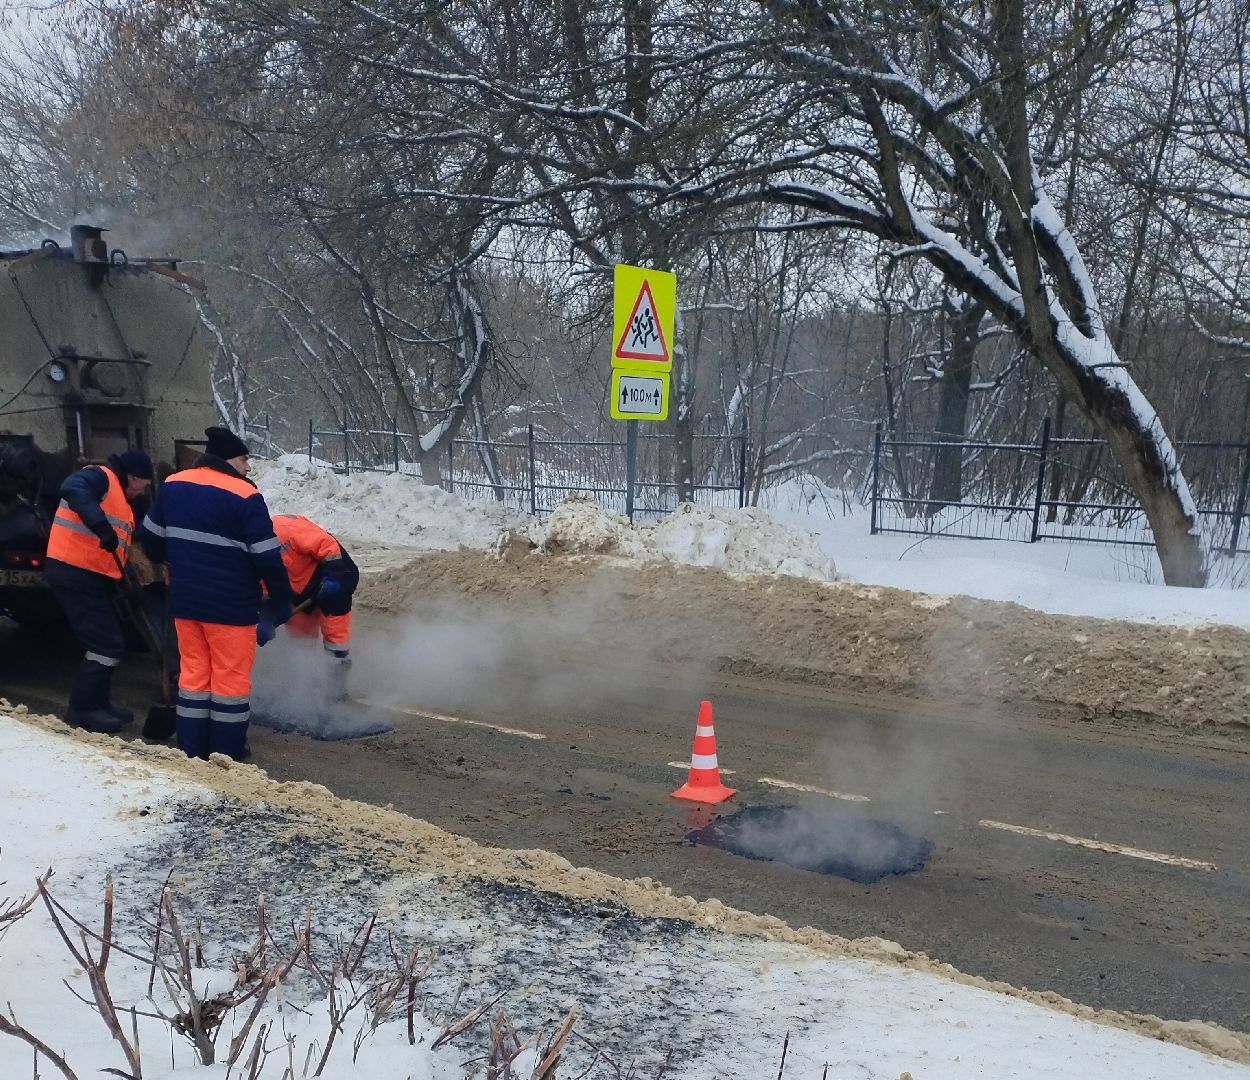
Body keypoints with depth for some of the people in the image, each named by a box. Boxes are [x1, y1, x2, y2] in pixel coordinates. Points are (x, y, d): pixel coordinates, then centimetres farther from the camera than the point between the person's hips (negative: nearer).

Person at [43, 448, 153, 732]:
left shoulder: (120, 498, 22)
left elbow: (121, 543, 21)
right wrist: (101, 526, -41)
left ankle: (99, 703, 26)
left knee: (111, 642, 16)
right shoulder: (100, 477, -9)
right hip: (74, 574, -10)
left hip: (92, 578, 10)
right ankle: (82, 710, 1)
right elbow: (72, 488, -32)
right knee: (107, 644, -8)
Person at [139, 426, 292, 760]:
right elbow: (267, 557, -15)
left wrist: (170, 562, 36)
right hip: (231, 604, -6)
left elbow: (149, 535, 16)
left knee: (193, 670, 15)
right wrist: (282, 600, -4)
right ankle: (228, 750, 13)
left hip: (185, 599, 6)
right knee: (231, 675, 5)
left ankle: (191, 746, 21)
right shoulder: (245, 496, -15)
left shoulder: (173, 485, 5)